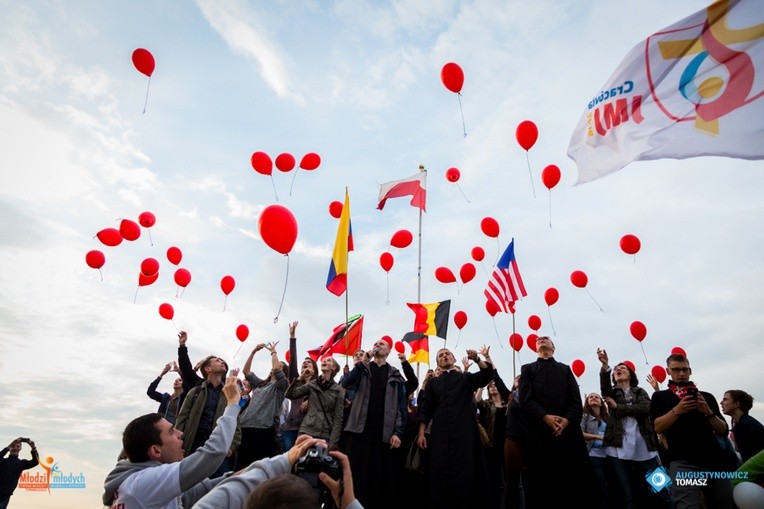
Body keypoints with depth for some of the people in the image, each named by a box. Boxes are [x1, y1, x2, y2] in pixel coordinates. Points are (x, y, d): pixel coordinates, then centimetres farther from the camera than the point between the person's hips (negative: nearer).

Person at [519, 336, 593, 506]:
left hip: (568, 431, 2)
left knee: (578, 481, -1)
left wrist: (567, 420, -11)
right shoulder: (528, 369, 15)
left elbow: (576, 401, 8)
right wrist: (545, 417, -14)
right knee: (540, 485, -1)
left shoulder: (565, 369, 20)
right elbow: (525, 399, 1)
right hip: (539, 432, -2)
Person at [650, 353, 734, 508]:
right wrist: (677, 410, -19)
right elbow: (657, 427, -5)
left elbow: (723, 431, 10)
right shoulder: (660, 397, 8)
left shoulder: (707, 396, 16)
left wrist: (708, 412, -8)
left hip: (715, 461, 4)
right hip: (683, 463, -3)